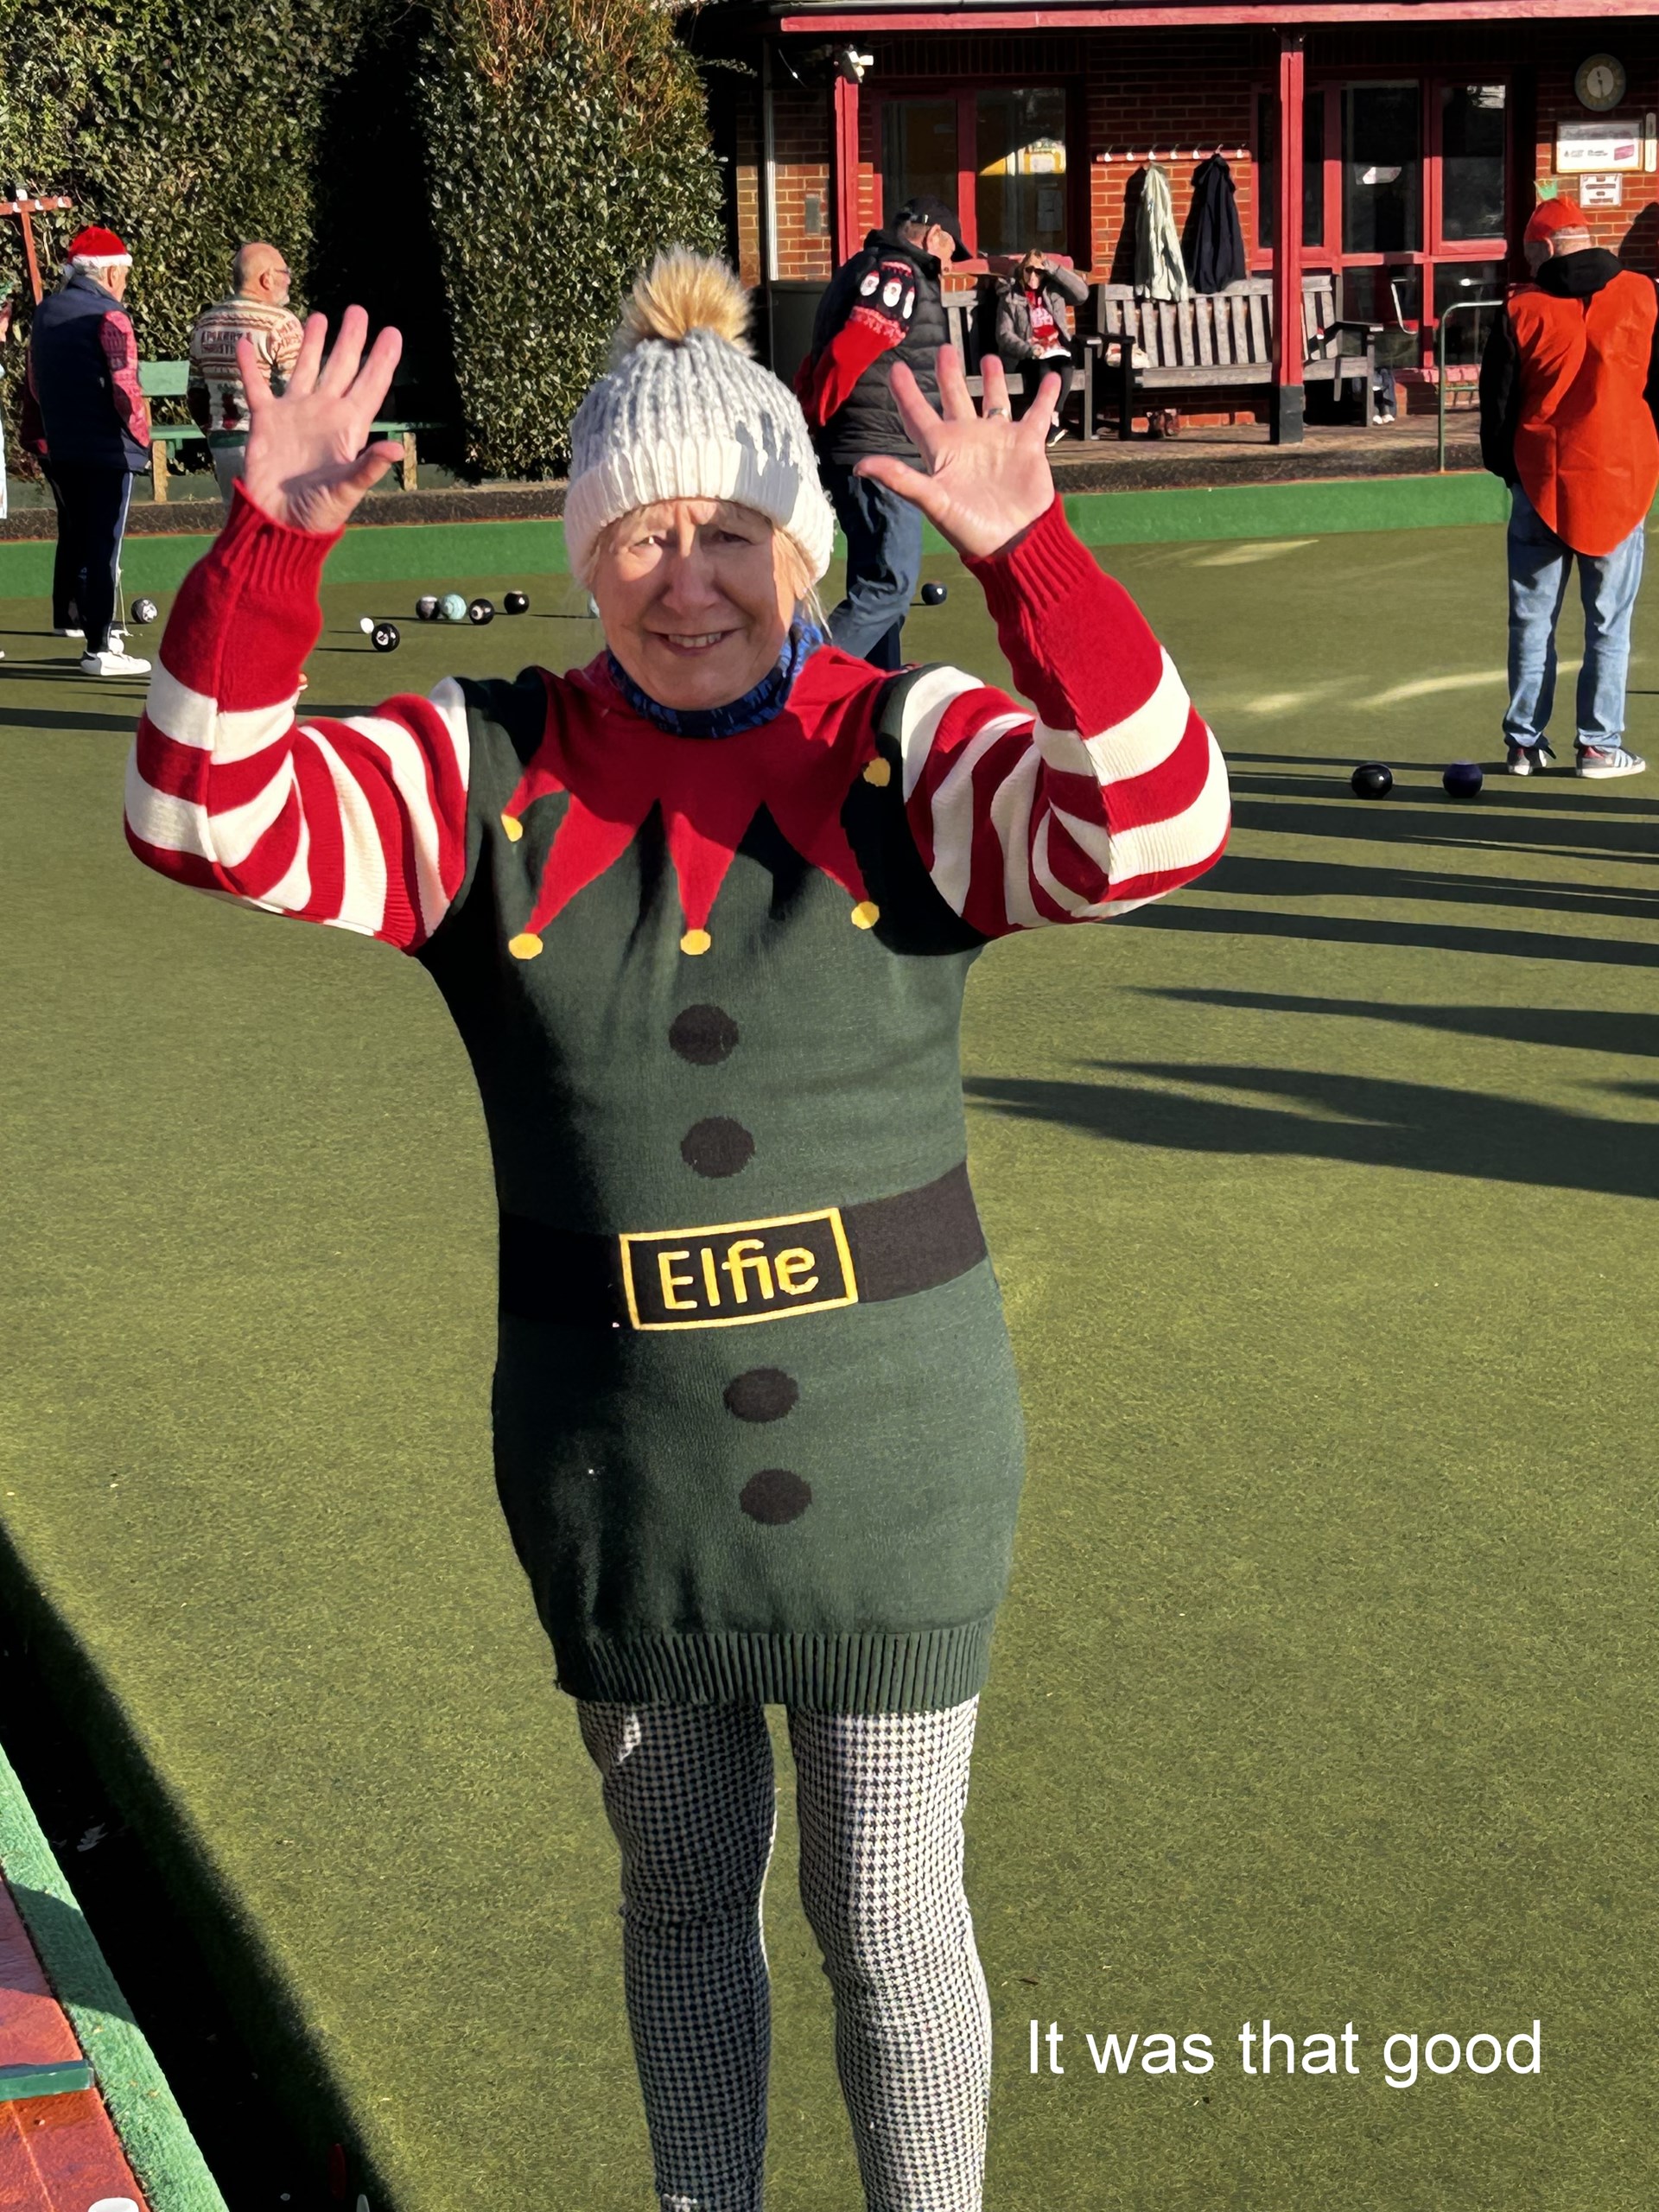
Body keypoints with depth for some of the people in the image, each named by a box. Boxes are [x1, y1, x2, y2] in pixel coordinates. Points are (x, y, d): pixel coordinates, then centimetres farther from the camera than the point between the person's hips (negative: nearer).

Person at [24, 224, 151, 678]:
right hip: (107, 450, -8)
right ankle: (99, 649, -7)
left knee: (73, 535, 24)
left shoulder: (44, 312, 10)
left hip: (57, 448, 8)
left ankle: (68, 615, 41)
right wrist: (141, 436, -5)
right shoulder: (108, 316, -14)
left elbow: (35, 384, 18)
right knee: (104, 546, -5)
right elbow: (124, 387, -18)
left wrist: (39, 434, 24)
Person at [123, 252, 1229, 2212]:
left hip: (884, 1451, -2)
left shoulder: (910, 752, -7)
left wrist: (1027, 560, -36)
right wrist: (268, 541, -26)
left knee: (891, 1923, 11)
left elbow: (1155, 821, -23)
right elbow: (211, 814, -12)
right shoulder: (487, 774, -3)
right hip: (613, 1456, 2)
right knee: (682, 1897, 21)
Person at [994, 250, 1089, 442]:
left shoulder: (1054, 290, 15)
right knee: (1043, 372, -35)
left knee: (1065, 370, -33)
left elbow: (1082, 293, 0)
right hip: (1028, 356, -2)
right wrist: (1029, 350, -21)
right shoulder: (1010, 296, 6)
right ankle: (1051, 424, -27)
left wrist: (1054, 268, -3)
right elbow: (1004, 335, -3)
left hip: (1057, 351, 2)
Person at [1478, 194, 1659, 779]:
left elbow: (1496, 402, 1)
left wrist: (1504, 466, 15)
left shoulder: (1522, 309, -4)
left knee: (1532, 620, 7)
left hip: (1540, 482, 0)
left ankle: (1525, 742, 10)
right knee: (1609, 621, 6)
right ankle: (1599, 744, 7)